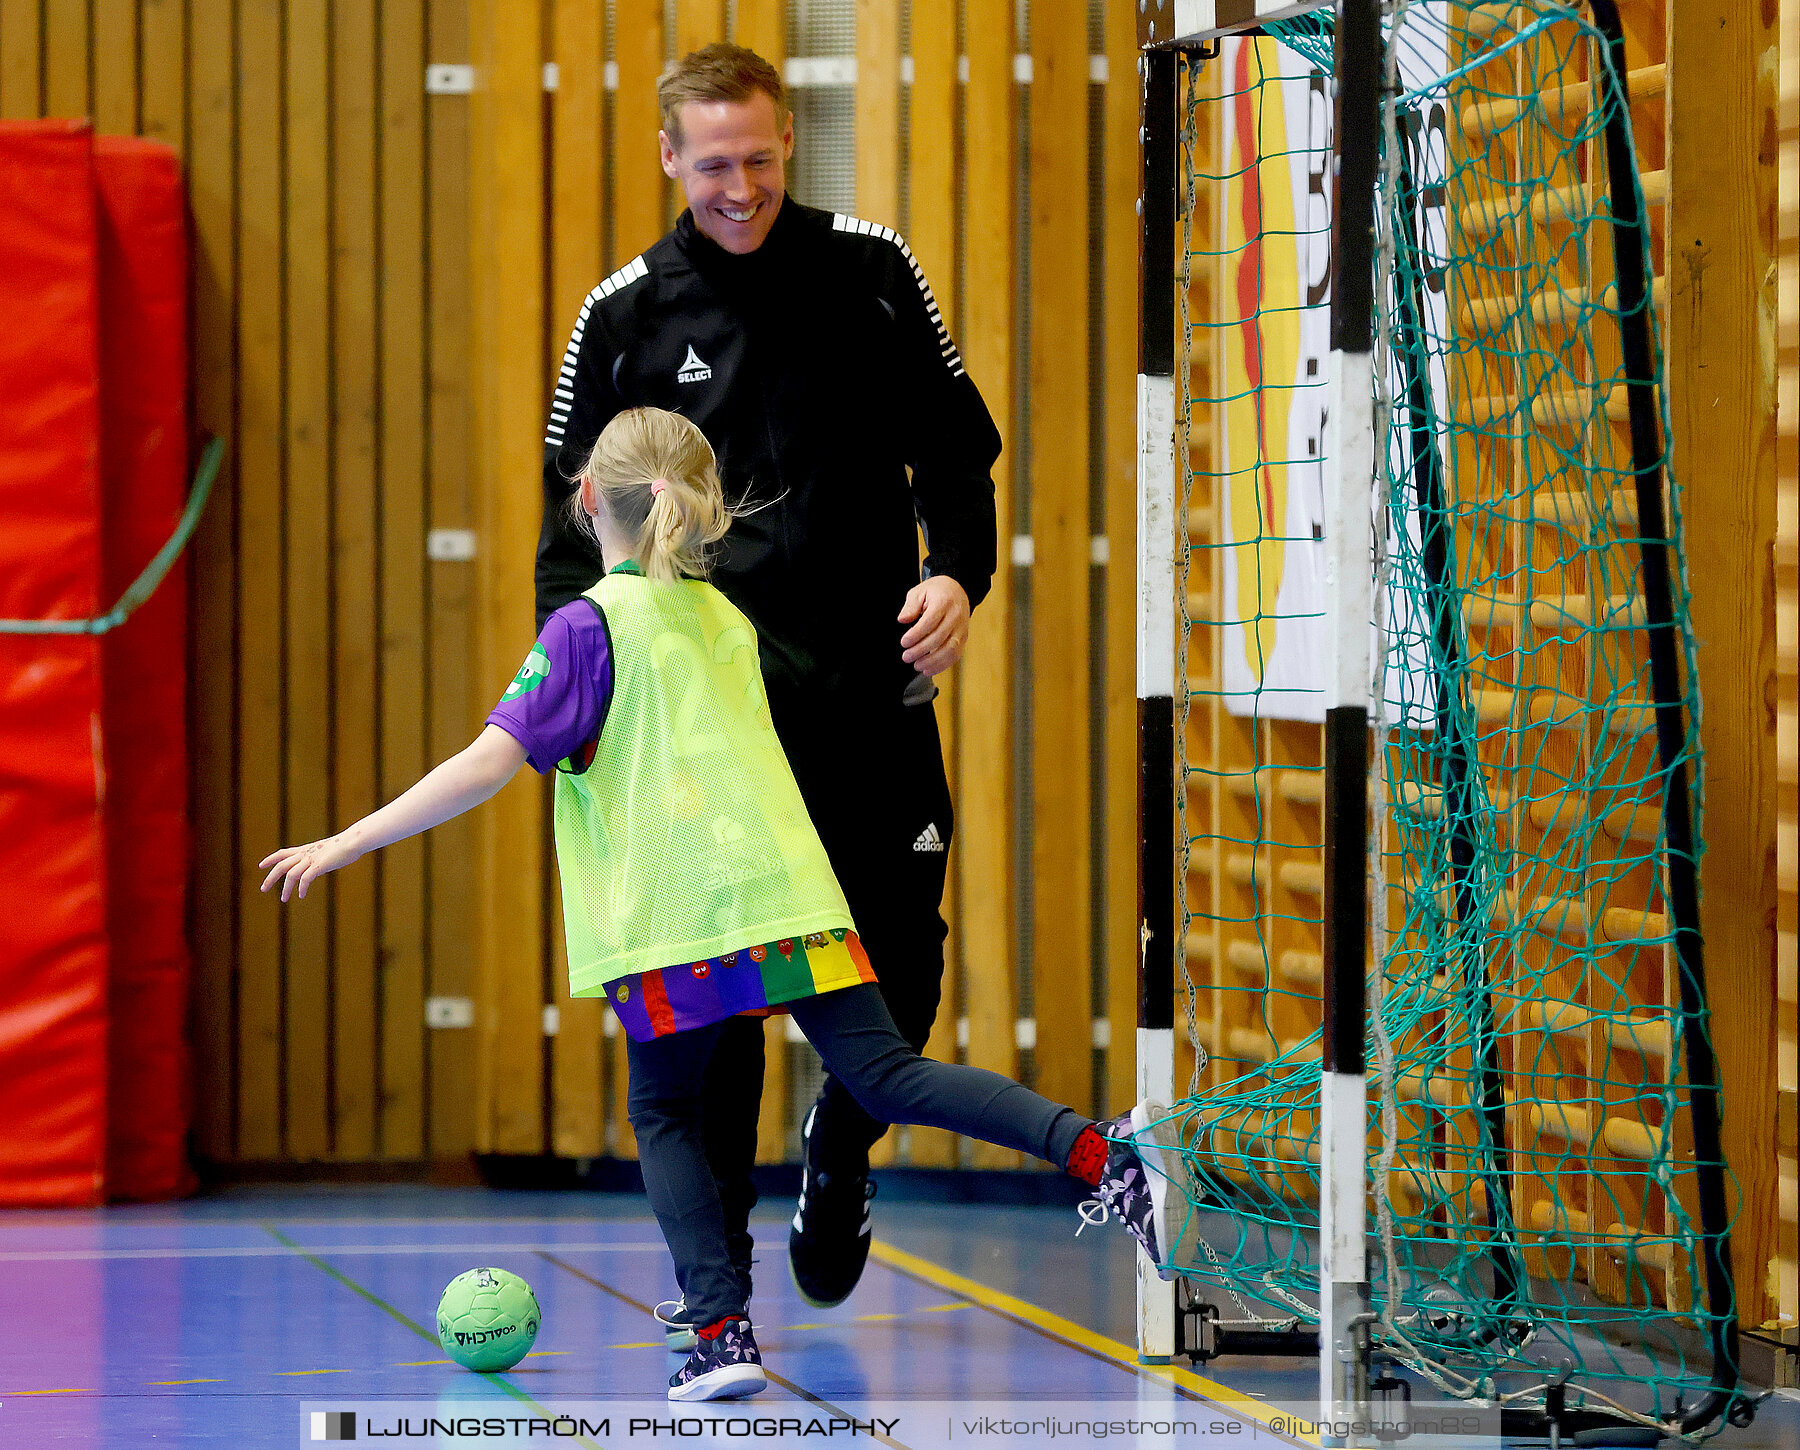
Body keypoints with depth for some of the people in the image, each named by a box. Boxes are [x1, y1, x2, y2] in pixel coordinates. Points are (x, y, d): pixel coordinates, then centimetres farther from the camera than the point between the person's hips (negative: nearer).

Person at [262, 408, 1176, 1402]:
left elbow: (490, 763, -9)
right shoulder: (729, 621, 19)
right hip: (788, 889, 5)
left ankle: (720, 1331, -4)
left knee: (664, 1113, 9)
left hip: (673, 911, -5)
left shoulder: (590, 625, -1)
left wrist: (343, 846, -7)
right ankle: (1097, 1149, -13)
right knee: (885, 1075, 4)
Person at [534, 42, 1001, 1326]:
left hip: (871, 689, 1)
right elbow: (576, 511, 8)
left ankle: (838, 1150, 35)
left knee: (900, 989, 4)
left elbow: (954, 445, 11)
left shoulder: (871, 272, 4)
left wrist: (959, 571, -6)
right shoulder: (626, 316, 3)